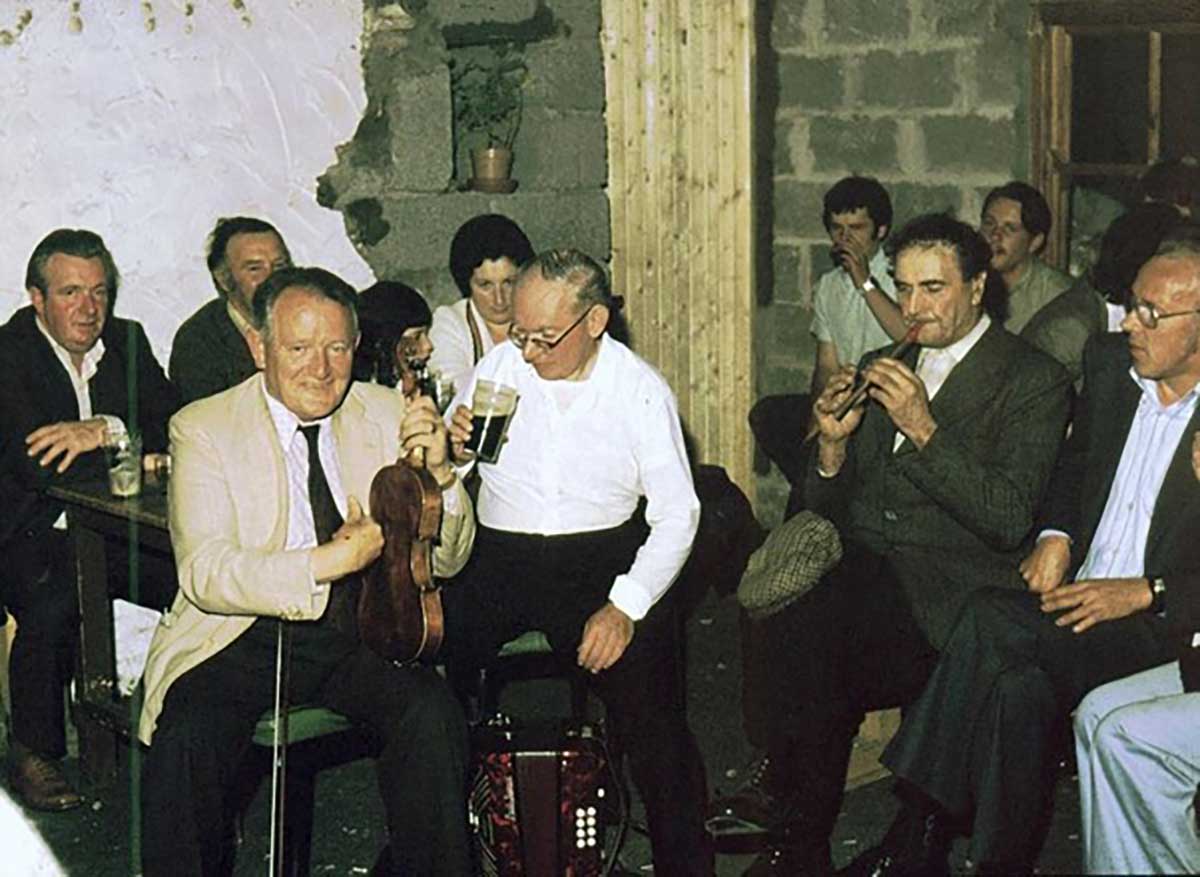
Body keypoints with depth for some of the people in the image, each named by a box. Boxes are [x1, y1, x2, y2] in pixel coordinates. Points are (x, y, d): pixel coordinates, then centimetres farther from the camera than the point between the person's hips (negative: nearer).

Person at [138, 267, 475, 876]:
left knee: (434, 715, -25)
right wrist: (326, 562, -30)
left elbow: (446, 561, 6)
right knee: (188, 735, -29)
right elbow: (205, 573, -16)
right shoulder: (203, 430, -2)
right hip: (245, 640, -2)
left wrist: (438, 474, -14)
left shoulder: (387, 414, 7)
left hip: (363, 632, 2)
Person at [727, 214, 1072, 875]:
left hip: (941, 588, -5)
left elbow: (1008, 521, -12)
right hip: (857, 567, 6)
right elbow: (829, 509, 19)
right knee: (766, 616, -26)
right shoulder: (881, 369, 20)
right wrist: (833, 442, -2)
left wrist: (924, 430, -19)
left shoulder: (1034, 381, 1)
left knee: (806, 630, -29)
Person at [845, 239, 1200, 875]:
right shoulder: (1108, 362, 10)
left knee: (994, 622, -28)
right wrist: (1056, 536, 8)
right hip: (1079, 599, 6)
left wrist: (1146, 591, -19)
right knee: (1018, 685, -28)